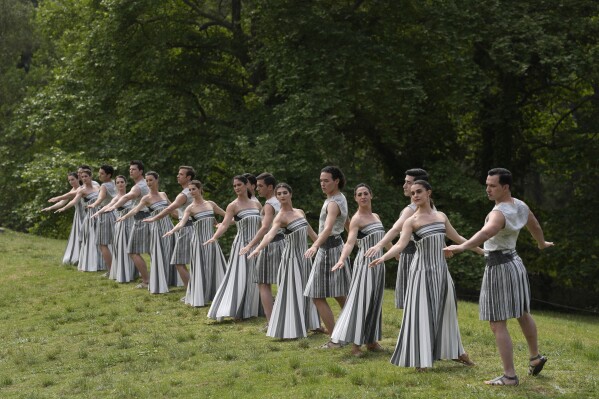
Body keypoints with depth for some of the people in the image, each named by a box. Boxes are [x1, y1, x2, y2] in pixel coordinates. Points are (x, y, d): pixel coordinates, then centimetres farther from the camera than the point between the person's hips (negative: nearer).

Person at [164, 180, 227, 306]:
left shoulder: (210, 204, 7)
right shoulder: (190, 208, -5)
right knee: (200, 268, -3)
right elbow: (182, 223, -19)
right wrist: (172, 231, -37)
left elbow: (226, 214, 19)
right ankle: (197, 299, 4)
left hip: (212, 239, 3)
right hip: (199, 240, -3)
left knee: (216, 266, 3)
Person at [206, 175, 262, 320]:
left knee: (255, 277, 7)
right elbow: (224, 224, -17)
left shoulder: (256, 204, 10)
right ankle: (235, 311, -7)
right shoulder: (233, 206, -5)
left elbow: (262, 225, 17)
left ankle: (252, 309, 15)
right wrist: (214, 238, -33)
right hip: (242, 244, -5)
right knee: (240, 277, -9)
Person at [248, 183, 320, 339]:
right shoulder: (281, 217, -16)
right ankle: (287, 330, -2)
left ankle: (308, 323, 25)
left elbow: (310, 232, 19)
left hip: (304, 254, 7)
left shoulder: (300, 212, 6)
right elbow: (270, 234, -33)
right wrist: (258, 249, -50)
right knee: (291, 292, -7)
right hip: (292, 256, -7)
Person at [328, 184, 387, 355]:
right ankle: (355, 343, -8)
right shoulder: (357, 219, -12)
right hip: (365, 262, -8)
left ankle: (371, 340, 17)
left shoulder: (376, 216, 12)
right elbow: (350, 242, -27)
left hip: (378, 263, 8)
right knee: (360, 301, -10)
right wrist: (341, 260, -43)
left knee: (375, 302, 10)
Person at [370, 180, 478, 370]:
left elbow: (457, 238, 19)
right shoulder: (411, 221, -7)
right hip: (422, 270, -5)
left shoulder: (441, 216, 8)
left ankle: (454, 351, 25)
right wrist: (383, 258, -38)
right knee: (421, 313, -5)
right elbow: (401, 244, -20)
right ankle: (421, 360, 1)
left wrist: (481, 250, 26)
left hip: (441, 269, 5)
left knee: (445, 310, 13)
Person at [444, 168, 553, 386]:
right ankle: (535, 356, 46)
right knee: (522, 313, 27)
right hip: (514, 262, 9)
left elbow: (487, 232, -46)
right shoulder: (520, 206, 3)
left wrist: (462, 247, -60)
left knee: (498, 325, -4)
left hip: (498, 268, -9)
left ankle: (509, 376, -3)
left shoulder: (499, 213, -24)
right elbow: (535, 226, 23)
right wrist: (541, 243, 44)